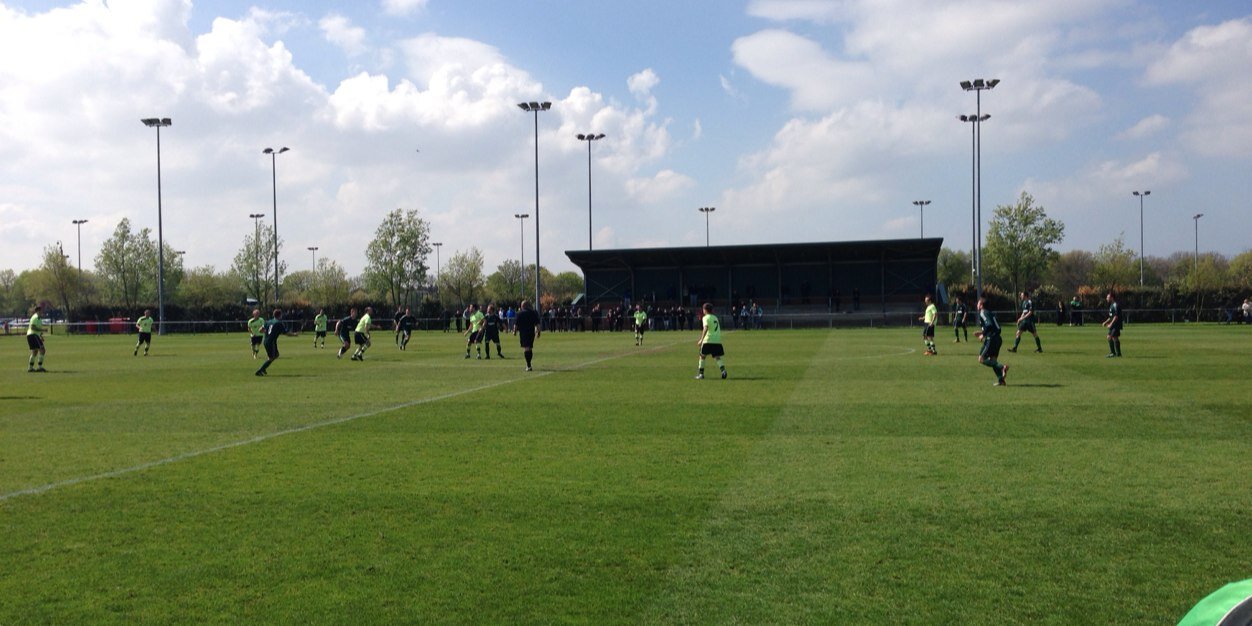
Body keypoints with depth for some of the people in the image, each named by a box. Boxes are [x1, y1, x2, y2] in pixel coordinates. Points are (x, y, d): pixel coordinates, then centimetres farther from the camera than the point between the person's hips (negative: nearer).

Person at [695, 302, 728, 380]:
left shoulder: (706, 318, -2)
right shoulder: (715, 317, 19)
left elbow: (706, 328, -17)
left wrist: (701, 340, -21)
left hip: (708, 340, -5)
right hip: (717, 340, 5)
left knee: (702, 356, 9)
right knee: (718, 357, 4)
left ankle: (701, 374, 9)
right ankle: (723, 370, -20)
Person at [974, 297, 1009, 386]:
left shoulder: (983, 313, -7)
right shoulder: (990, 313, 22)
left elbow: (989, 325, -22)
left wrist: (983, 335, -13)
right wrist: (982, 332, 24)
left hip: (991, 339, -9)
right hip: (998, 339, 9)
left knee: (982, 359, -7)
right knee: (992, 360, 15)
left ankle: (1002, 367, -23)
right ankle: (1001, 380, 7)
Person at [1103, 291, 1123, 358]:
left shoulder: (1116, 305, -14)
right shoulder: (1112, 305, 18)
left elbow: (1116, 316, -20)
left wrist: (1111, 324, -20)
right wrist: (1106, 322, 16)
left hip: (1116, 324, -10)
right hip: (1113, 325, 10)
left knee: (1114, 337, -10)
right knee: (1109, 337, 11)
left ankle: (1118, 353, -5)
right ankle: (1112, 353, 16)